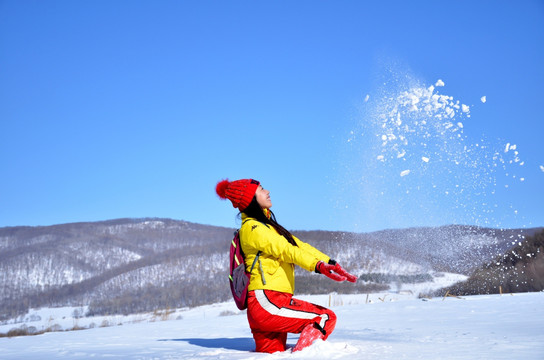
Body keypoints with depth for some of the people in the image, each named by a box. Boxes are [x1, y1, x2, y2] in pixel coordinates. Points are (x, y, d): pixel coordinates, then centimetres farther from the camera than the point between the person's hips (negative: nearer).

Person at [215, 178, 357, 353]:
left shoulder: (267, 226, 23)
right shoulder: (252, 228, -8)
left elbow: (300, 246, 18)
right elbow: (285, 251, -21)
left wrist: (330, 263, 10)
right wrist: (317, 266, -33)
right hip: (267, 302, -10)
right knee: (326, 317, -6)